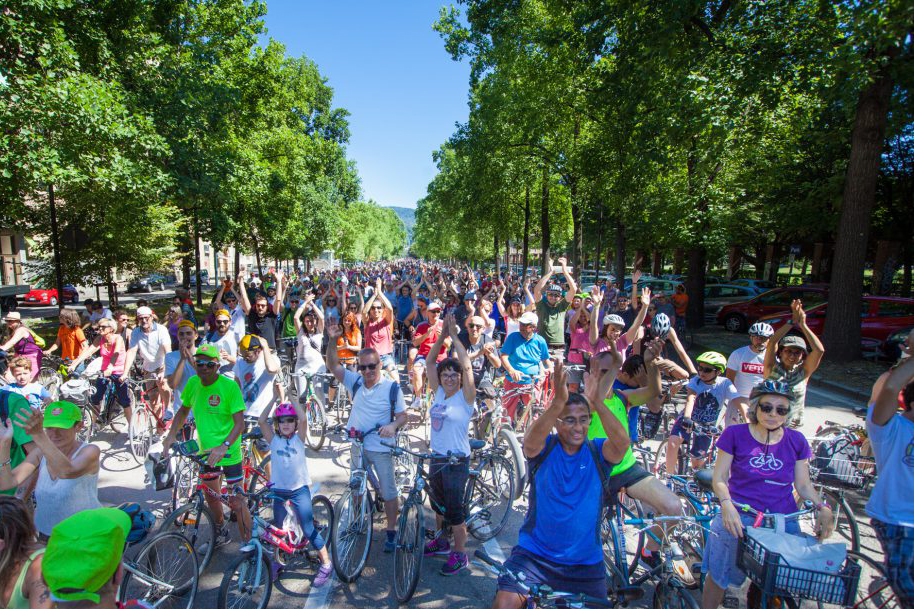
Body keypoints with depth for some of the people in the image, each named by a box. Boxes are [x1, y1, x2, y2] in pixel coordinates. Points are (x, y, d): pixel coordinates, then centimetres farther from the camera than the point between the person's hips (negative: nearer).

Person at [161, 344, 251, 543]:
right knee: (211, 495, 21)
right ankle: (221, 530, 46)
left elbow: (239, 423, -23)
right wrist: (171, 436, 2)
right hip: (206, 451, 6)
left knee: (236, 500, -3)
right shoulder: (193, 383, -4)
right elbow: (183, 410, 14)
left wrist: (223, 446, -35)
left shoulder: (229, 386, -21)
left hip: (228, 451, -6)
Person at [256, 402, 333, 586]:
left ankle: (326, 563, 10)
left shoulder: (299, 438, -4)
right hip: (278, 490, 3)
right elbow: (261, 421, -13)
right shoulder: (274, 439, 0)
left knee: (308, 529, -3)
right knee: (278, 528, 16)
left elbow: (303, 419, -21)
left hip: (299, 489, -3)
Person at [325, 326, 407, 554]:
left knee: (388, 492, 5)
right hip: (357, 446, 4)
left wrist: (393, 425, -27)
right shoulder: (355, 381, -1)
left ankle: (391, 532, 21)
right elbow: (333, 366, -6)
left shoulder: (392, 387, -10)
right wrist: (332, 341, -20)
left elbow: (403, 416, -6)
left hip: (381, 448, -3)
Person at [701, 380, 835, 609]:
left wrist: (822, 507, -8)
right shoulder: (735, 434, -2)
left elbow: (804, 485, 11)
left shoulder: (796, 441, 6)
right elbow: (719, 477, -2)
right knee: (719, 576, -2)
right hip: (739, 517, -2)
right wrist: (727, 504, -18)